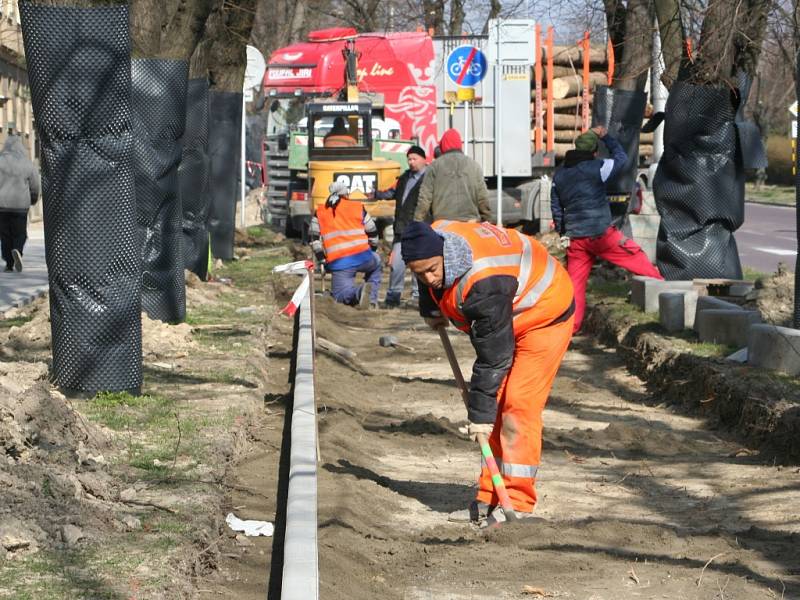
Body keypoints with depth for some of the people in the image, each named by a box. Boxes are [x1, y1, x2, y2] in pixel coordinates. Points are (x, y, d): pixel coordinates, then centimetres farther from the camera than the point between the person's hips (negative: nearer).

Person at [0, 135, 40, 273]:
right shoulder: (27, 164, -3)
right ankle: (17, 250, -21)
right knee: (20, 233, 9)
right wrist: (33, 198, 23)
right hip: (20, 204, 0)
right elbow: (35, 185, 4)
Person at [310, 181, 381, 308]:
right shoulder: (358, 207, 14)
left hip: (338, 263, -1)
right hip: (363, 256, 1)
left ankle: (359, 292, -27)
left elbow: (315, 239, 9)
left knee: (341, 294, 6)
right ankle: (372, 298, 14)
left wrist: (322, 260, 16)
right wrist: (372, 250, 38)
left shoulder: (319, 213, 16)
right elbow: (372, 233, 21)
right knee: (376, 264, 33)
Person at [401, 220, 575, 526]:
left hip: (545, 317, -9)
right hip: (505, 321, 9)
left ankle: (517, 505, -16)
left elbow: (493, 356, -33)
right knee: (497, 407, 5)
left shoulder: (483, 283, -39)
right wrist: (430, 309, 24)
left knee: (518, 406, -17)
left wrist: (480, 412, -28)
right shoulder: (436, 235, -14)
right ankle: (489, 501, 8)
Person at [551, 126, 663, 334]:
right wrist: (605, 137, 19)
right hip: (600, 233, -5)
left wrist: (563, 232, 23)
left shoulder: (559, 174, 9)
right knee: (637, 258, 10)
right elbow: (620, 157, 9)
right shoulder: (596, 168, -8)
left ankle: (570, 326, 4)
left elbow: (556, 207, 14)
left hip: (575, 237, 5)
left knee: (575, 280, 7)